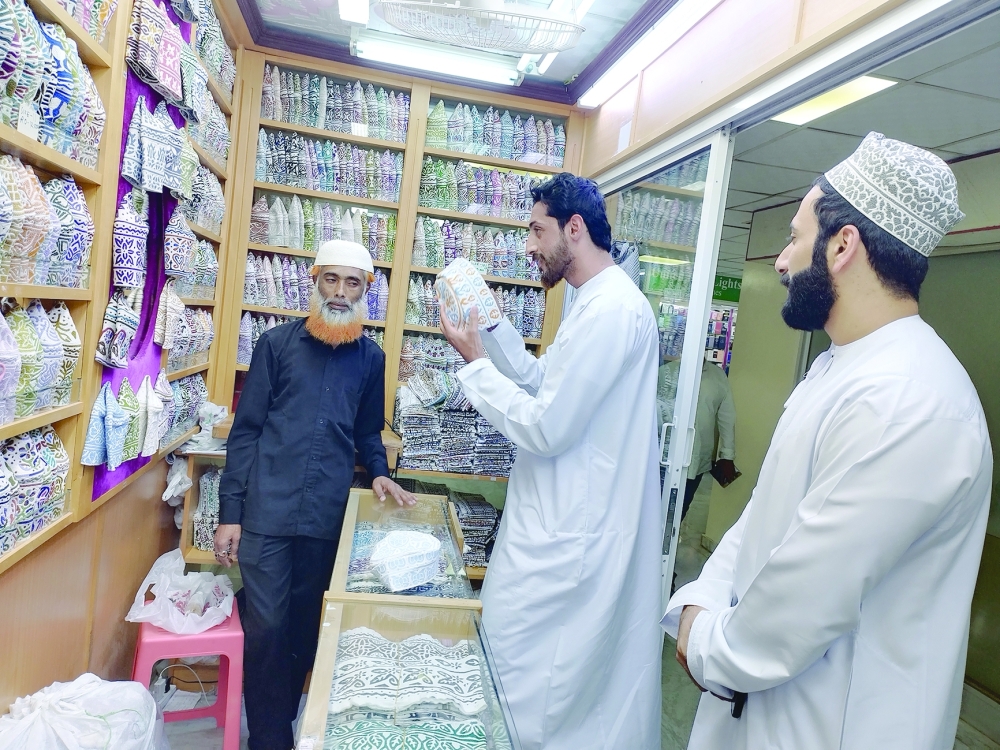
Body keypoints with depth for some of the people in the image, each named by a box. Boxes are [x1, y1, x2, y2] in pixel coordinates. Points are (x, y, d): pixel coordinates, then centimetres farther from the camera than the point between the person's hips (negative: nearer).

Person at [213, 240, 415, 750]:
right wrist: (230, 512, -3)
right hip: (268, 512, -2)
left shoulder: (370, 357, 8)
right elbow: (246, 429, 0)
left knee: (305, 624, 13)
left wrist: (378, 472, 0)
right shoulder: (277, 343, 1)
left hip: (327, 517, 2)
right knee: (266, 626, 2)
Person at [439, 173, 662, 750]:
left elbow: (546, 428, -23)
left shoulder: (609, 309, -21)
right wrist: (491, 324, 9)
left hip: (565, 535, -10)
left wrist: (475, 363, -13)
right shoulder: (604, 301, 13)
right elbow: (547, 383, 16)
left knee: (517, 678, 3)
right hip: (567, 519, 10)